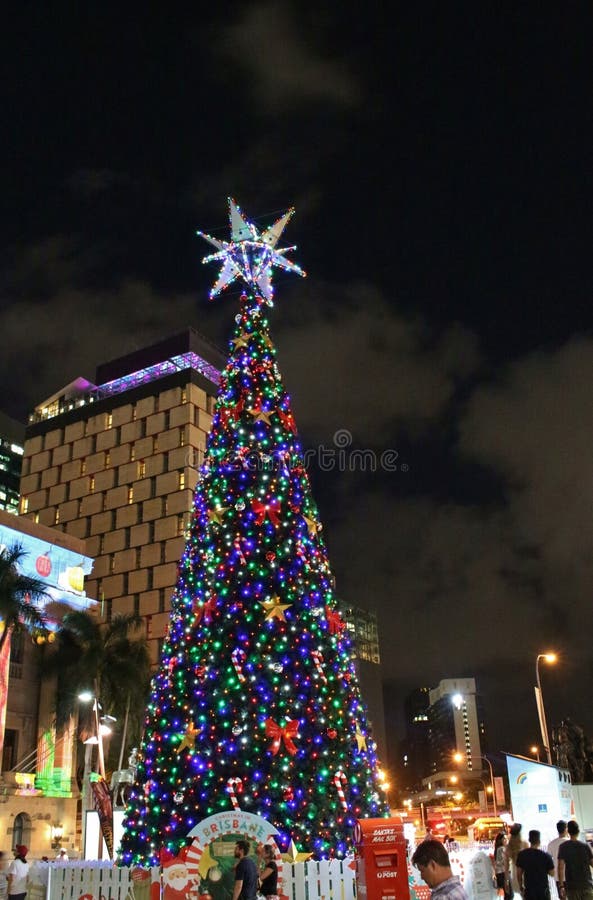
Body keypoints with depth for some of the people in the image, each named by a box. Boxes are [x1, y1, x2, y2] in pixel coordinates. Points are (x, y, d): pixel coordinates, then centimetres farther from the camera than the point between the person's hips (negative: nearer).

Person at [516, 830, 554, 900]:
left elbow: (519, 873, 0)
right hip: (543, 889, -2)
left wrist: (520, 886, 13)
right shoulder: (546, 855, -12)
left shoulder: (522, 854, -6)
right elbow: (551, 873, -6)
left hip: (529, 889, 2)